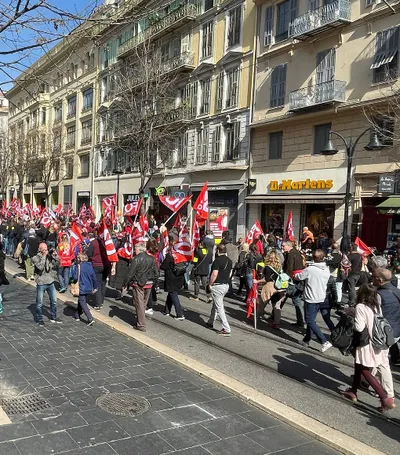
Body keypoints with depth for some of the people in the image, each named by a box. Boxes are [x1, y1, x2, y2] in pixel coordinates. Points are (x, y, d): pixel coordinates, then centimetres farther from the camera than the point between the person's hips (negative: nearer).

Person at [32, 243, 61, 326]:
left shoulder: (50, 256, 2)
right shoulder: (35, 258, -9)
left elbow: (57, 265, 1)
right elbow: (40, 267, -24)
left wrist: (55, 256, -11)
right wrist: (44, 256, -21)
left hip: (50, 282, 4)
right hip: (41, 283, -4)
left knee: (54, 301, 15)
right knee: (40, 303, 5)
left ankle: (53, 317, 31)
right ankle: (39, 319, 21)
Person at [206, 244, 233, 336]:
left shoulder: (217, 260, -17)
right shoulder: (229, 261, 8)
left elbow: (214, 274, -21)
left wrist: (210, 284, -10)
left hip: (217, 285, -9)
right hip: (226, 285, 9)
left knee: (219, 307, -6)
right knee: (215, 304, 23)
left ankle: (226, 329, -8)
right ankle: (210, 322, 37)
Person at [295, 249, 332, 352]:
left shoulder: (310, 269, -20)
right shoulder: (327, 270, -1)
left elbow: (298, 277, -9)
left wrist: (296, 274, 16)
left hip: (311, 298, -7)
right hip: (321, 298, 7)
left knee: (310, 321, 0)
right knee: (311, 319, 19)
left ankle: (324, 342, -8)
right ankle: (306, 339, 28)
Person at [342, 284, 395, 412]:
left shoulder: (360, 307, -19)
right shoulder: (376, 306, 4)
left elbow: (359, 327, -24)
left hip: (366, 344, -8)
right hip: (376, 343, 8)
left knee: (365, 372, 3)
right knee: (358, 367, 22)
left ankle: (386, 399, -2)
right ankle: (353, 391, 35)